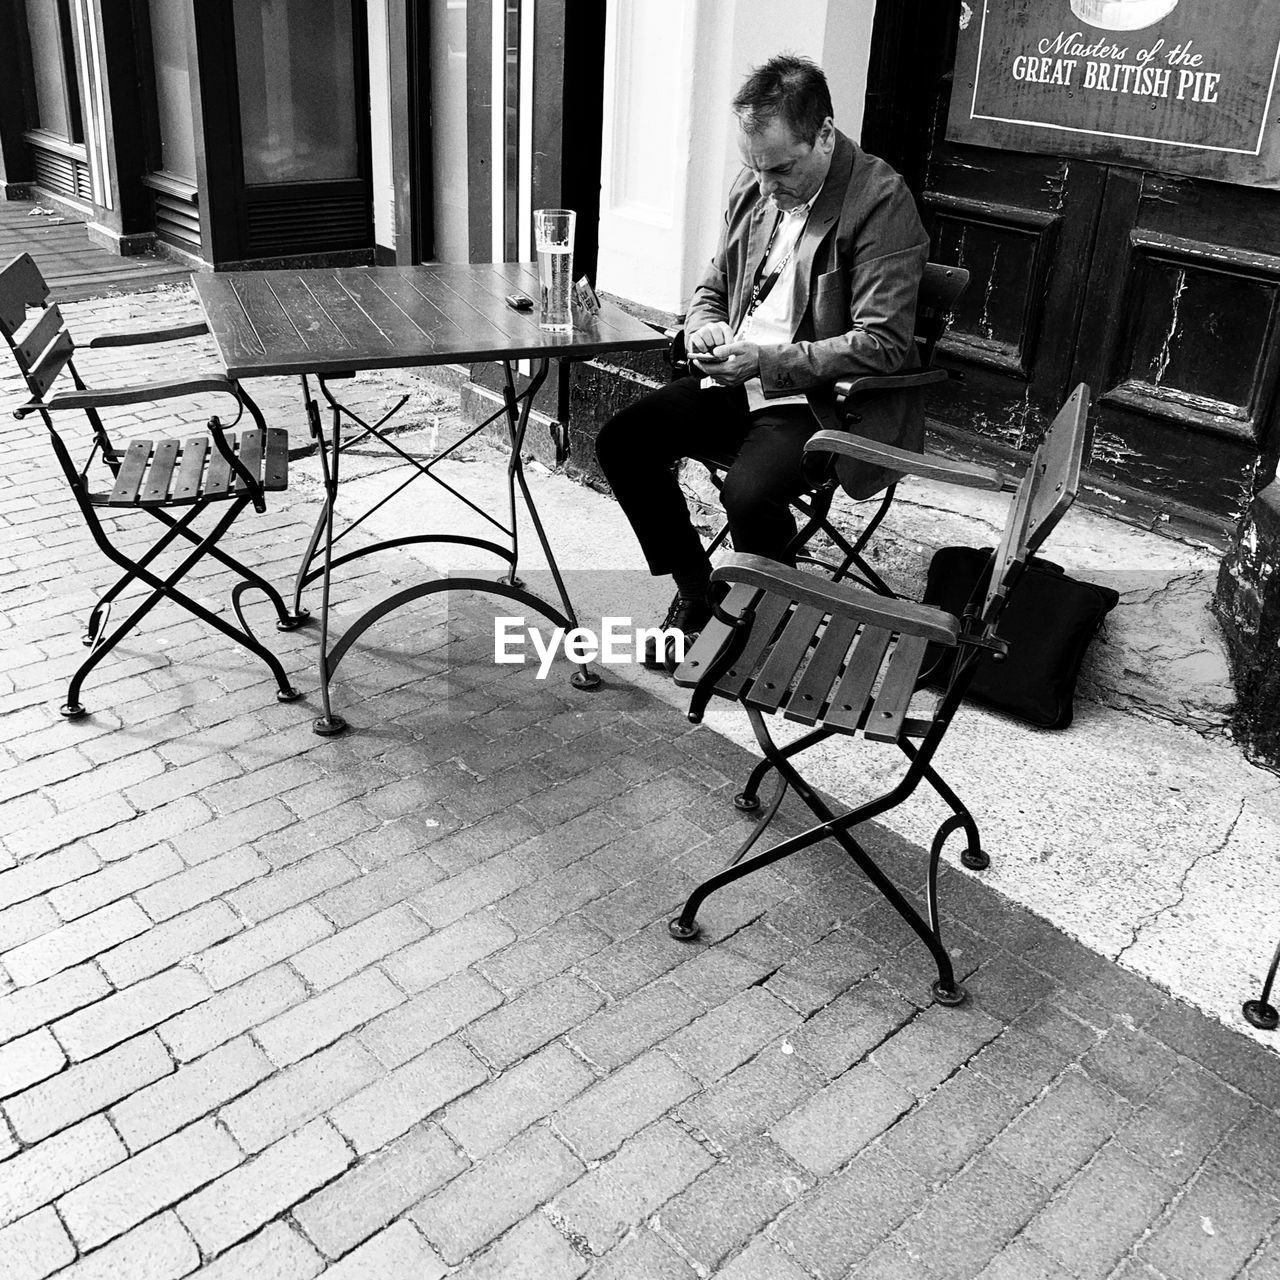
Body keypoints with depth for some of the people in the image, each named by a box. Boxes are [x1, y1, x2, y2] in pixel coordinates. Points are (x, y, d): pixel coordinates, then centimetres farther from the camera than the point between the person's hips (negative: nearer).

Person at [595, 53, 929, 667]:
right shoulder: (753, 187, 7)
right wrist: (706, 329, -5)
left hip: (820, 398, -7)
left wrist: (768, 362, -24)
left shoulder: (881, 201, -15)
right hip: (735, 382, 7)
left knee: (749, 493, -32)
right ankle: (695, 593, 9)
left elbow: (884, 345, -19)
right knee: (620, 442, -7)